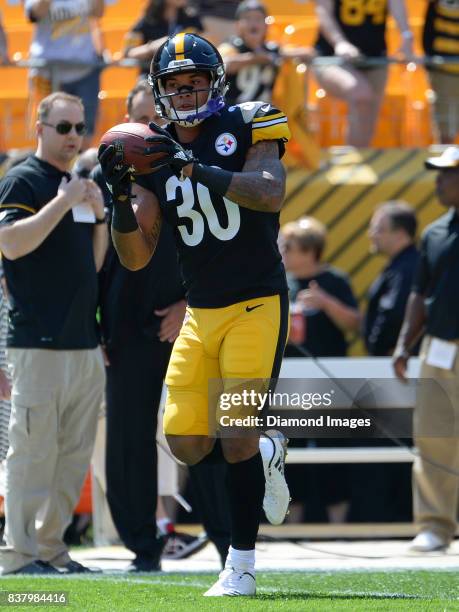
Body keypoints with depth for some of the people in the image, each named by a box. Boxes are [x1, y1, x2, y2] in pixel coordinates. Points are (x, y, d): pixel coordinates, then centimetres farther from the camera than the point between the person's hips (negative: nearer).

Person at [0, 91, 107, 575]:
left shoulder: (77, 186, 19)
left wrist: (99, 215, 5)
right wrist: (64, 202, -20)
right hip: (40, 343, -8)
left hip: (85, 343, 8)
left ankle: (50, 547, 14)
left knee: (74, 455, 8)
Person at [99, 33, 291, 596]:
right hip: (201, 313, 5)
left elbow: (269, 194, -25)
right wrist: (121, 195, -13)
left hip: (256, 304, -5)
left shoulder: (245, 129, -5)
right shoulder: (155, 156, 6)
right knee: (187, 443, -1)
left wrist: (195, 167, -30)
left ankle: (241, 564, 2)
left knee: (236, 438, -10)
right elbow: (135, 258, 3)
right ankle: (267, 455, 29)